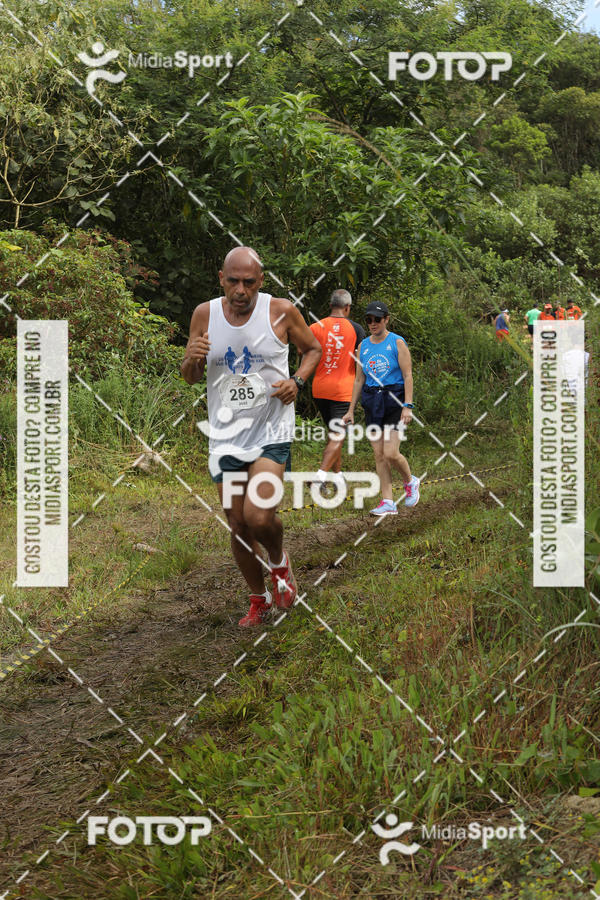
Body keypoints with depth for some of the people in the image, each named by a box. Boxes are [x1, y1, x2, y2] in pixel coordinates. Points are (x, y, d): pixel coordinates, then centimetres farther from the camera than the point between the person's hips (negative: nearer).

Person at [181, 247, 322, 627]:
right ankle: (259, 599, 30)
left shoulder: (282, 311, -7)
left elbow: (314, 348, 10)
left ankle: (279, 561, 15)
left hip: (271, 430, -3)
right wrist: (192, 359, -16)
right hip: (225, 435, 3)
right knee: (238, 526, 8)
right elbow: (191, 378, 8)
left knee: (258, 517, -19)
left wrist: (297, 381, -9)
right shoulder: (205, 314, 0)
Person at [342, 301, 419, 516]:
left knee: (391, 453, -12)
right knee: (379, 454, 1)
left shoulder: (397, 343, -3)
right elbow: (359, 379, 16)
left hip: (394, 400, -5)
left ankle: (410, 482, 17)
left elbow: (408, 376, -6)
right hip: (372, 401, 5)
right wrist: (351, 410, 13)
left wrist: (408, 406, -15)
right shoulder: (363, 346, 11)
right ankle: (388, 502, 4)